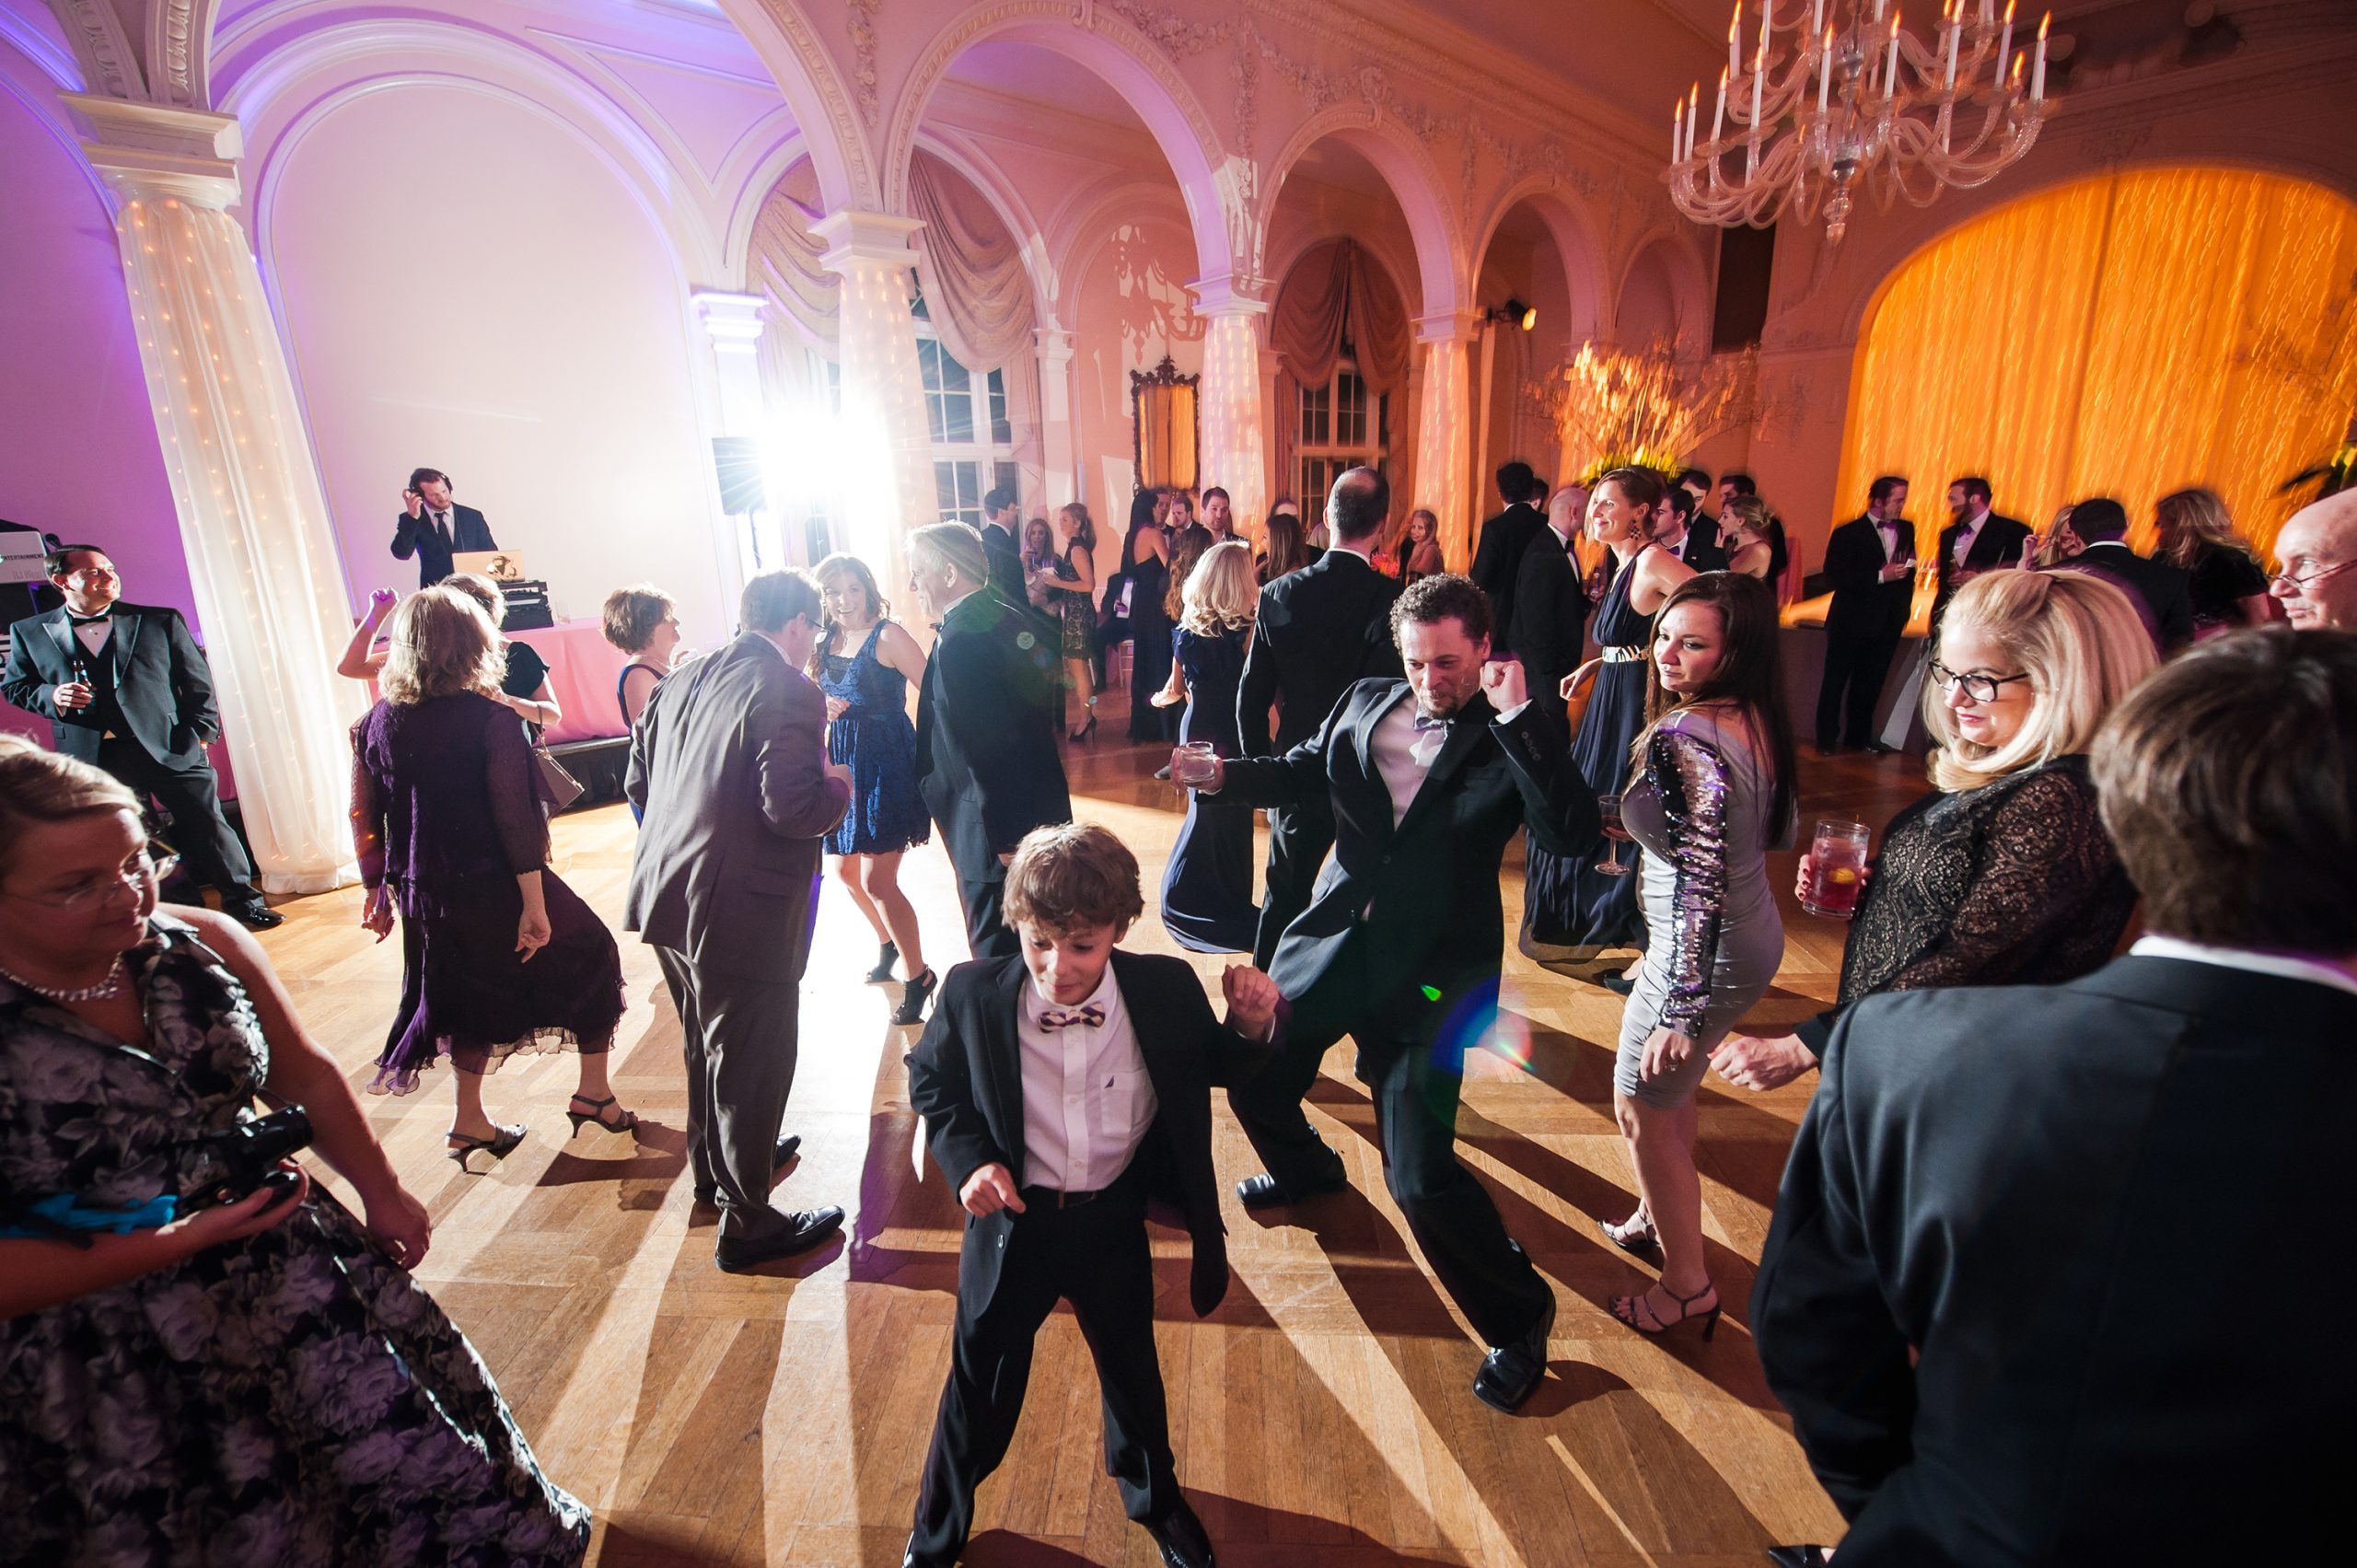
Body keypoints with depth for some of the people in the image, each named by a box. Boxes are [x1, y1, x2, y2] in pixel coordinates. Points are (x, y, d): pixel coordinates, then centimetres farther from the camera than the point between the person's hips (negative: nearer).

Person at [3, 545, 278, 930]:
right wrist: (51, 696, -7)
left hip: (171, 748, -1)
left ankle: (242, 901, 17)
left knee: (207, 826, 3)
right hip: (94, 759, 1)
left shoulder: (162, 621, 5)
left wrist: (201, 731, -2)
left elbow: (197, 679, 6)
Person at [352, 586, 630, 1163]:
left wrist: (377, 891, 18)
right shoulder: (490, 719, -16)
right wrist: (534, 903, -18)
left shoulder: (375, 723, 0)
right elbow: (514, 816, -20)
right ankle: (593, 1093, 19)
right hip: (493, 886, -6)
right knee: (589, 956, 14)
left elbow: (364, 820, 6)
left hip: (426, 893, 6)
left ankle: (469, 1120, 33)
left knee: (471, 990, 23)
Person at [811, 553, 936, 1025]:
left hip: (886, 764, -8)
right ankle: (887, 944, 44)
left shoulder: (887, 636, -12)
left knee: (878, 882, -8)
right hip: (843, 764, 8)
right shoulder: (826, 642, 9)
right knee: (846, 870, 18)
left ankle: (919, 977, 10)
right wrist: (822, 709, -3)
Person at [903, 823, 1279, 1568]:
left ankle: (1153, 1497, 59)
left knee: (1132, 1368, 25)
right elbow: (931, 1082, -1)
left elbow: (1214, 1069, 0)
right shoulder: (974, 994, -20)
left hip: (1114, 1222, 1)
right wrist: (967, 1158, -16)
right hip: (1010, 1219, -1)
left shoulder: (1167, 990, -18)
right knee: (981, 1385, 20)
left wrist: (1250, 1028, -21)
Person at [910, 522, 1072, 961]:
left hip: (999, 831, -9)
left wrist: (1003, 841, -17)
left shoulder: (958, 641, -20)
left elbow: (983, 750, -23)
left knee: (998, 957, 5)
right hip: (1043, 810, 9)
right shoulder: (1011, 619, 7)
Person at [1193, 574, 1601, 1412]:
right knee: (1253, 1078, 21)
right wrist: (1227, 775, -3)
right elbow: (1301, 775, 14)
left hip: (1426, 972, -5)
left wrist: (1516, 715, -25)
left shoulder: (1508, 739, -9)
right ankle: (1305, 1168, 56)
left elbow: (1575, 834, -24)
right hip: (1332, 941, 6)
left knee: (1421, 1177, -8)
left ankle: (1518, 1317, 21)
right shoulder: (1366, 701, 2)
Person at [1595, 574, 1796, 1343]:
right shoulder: (1755, 719, 0)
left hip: (1706, 953, -9)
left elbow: (1701, 886, -29)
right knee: (1669, 1090, 28)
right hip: (1754, 934, 9)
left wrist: (1681, 1011, -25)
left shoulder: (1684, 738, -28)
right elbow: (1779, 833, 13)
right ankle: (1662, 1215, 50)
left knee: (1642, 1107, 10)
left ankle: (1687, 1285, 27)